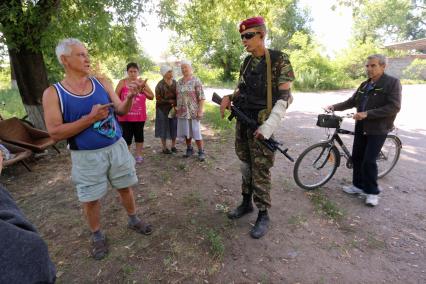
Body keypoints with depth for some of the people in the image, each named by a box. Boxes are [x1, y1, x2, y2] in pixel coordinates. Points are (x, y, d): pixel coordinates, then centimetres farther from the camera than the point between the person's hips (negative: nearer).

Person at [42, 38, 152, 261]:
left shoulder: (102, 82, 1)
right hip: (87, 156, -2)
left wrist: (130, 96, -19)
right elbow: (55, 133, -13)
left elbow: (121, 111, 1)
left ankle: (133, 220, 40)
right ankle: (97, 236, 36)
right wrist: (90, 118, -22)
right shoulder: (53, 93, -8)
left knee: (125, 188, 16)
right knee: (90, 199, 11)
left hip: (116, 147, 3)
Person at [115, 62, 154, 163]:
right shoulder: (122, 82, -1)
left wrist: (143, 91, -9)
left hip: (140, 116, 2)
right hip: (125, 116, -2)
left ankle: (139, 155, 23)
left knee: (139, 135, 10)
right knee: (126, 136, 2)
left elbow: (152, 97, 6)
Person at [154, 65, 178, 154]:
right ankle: (164, 147, 15)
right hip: (163, 109, -4)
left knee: (174, 127, 6)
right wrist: (170, 101, -16)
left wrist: (176, 105, -7)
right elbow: (158, 99, -11)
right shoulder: (160, 85, -9)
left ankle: (173, 146, 19)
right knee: (164, 128, 4)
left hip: (174, 108, 4)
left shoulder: (175, 83, 4)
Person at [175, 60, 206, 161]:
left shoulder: (196, 80, -5)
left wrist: (200, 110, -16)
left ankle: (201, 152, 9)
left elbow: (201, 97, -10)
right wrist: (176, 108, 11)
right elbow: (177, 96, 17)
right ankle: (189, 149, 27)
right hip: (182, 112, 6)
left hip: (193, 111, -5)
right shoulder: (179, 82, 12)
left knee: (196, 132, -3)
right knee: (186, 132, 11)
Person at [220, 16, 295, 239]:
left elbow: (285, 97, -12)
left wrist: (269, 126, -22)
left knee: (260, 171, -1)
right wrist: (228, 98, -5)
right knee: (246, 165, 15)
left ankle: (263, 216, 15)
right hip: (242, 121, 7)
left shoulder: (279, 60, -7)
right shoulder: (246, 62, 11)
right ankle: (246, 203, 32)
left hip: (261, 124, -6)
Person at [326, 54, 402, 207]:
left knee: (369, 161, -6)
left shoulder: (392, 82, -9)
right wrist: (334, 107, -3)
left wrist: (367, 113, -25)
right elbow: (351, 102, 12)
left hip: (377, 129, -6)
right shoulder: (364, 85, 11)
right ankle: (358, 185, 27)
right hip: (361, 127, 7)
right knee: (357, 157, 10)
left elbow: (394, 107, -18)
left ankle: (372, 192, 13)